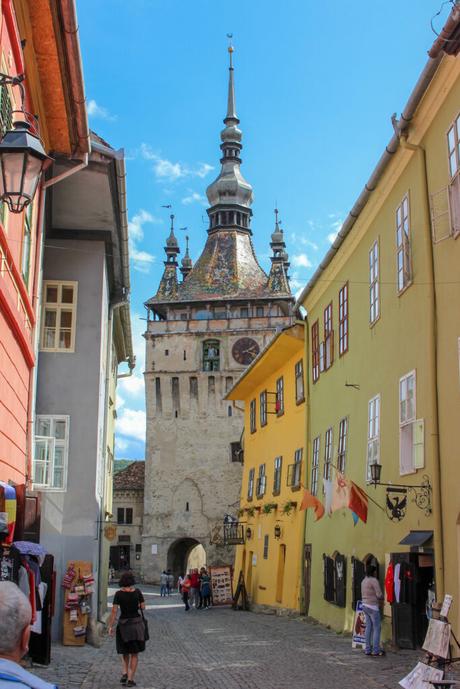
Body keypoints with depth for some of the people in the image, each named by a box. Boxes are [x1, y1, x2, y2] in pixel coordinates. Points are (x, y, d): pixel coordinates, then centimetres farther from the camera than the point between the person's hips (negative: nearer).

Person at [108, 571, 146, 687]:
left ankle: (125, 674, 5)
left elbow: (114, 611, -12)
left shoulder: (118, 594, -9)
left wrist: (110, 626, -6)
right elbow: (143, 607, 1)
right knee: (134, 654, 11)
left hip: (123, 625, 0)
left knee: (125, 652, 22)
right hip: (136, 624, 0)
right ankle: (130, 679, 4)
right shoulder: (137, 592, -6)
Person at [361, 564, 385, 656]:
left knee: (369, 627, 9)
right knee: (377, 628, -3)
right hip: (373, 607, -8)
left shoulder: (364, 581, 13)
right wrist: (381, 599, 5)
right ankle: (376, 650, -4)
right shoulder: (374, 580, -14)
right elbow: (379, 595, -19)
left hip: (365, 605, 8)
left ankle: (368, 649, 9)